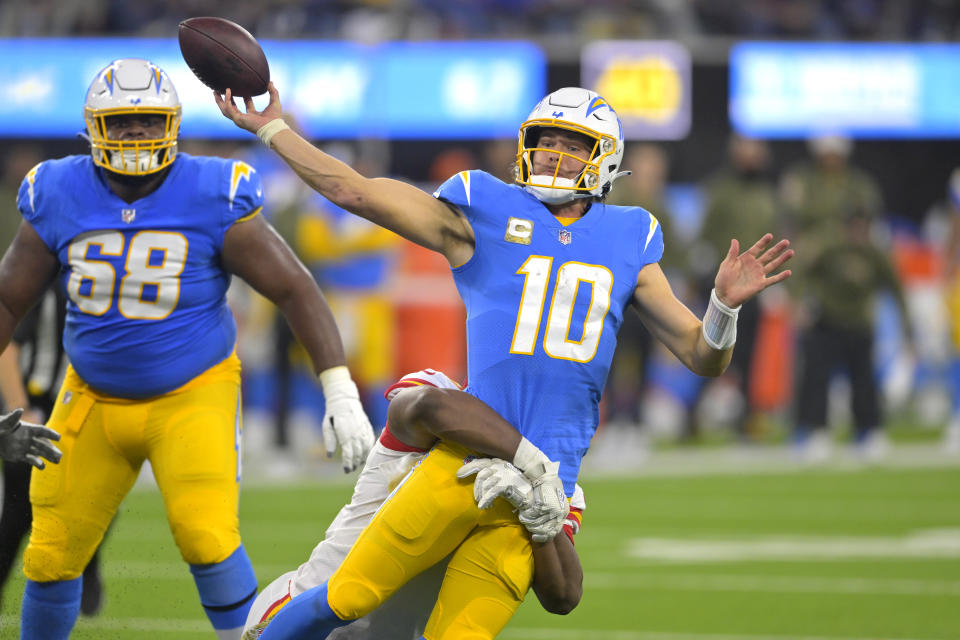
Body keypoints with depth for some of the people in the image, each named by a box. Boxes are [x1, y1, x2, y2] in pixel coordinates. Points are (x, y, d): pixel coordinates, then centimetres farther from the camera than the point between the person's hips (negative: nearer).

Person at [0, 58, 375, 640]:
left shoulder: (213, 200, -15)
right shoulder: (59, 199, -6)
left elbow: (294, 289, -10)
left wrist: (341, 394, -14)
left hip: (192, 396, -3)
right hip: (94, 400, 3)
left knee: (208, 539, -21)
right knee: (52, 559, 4)